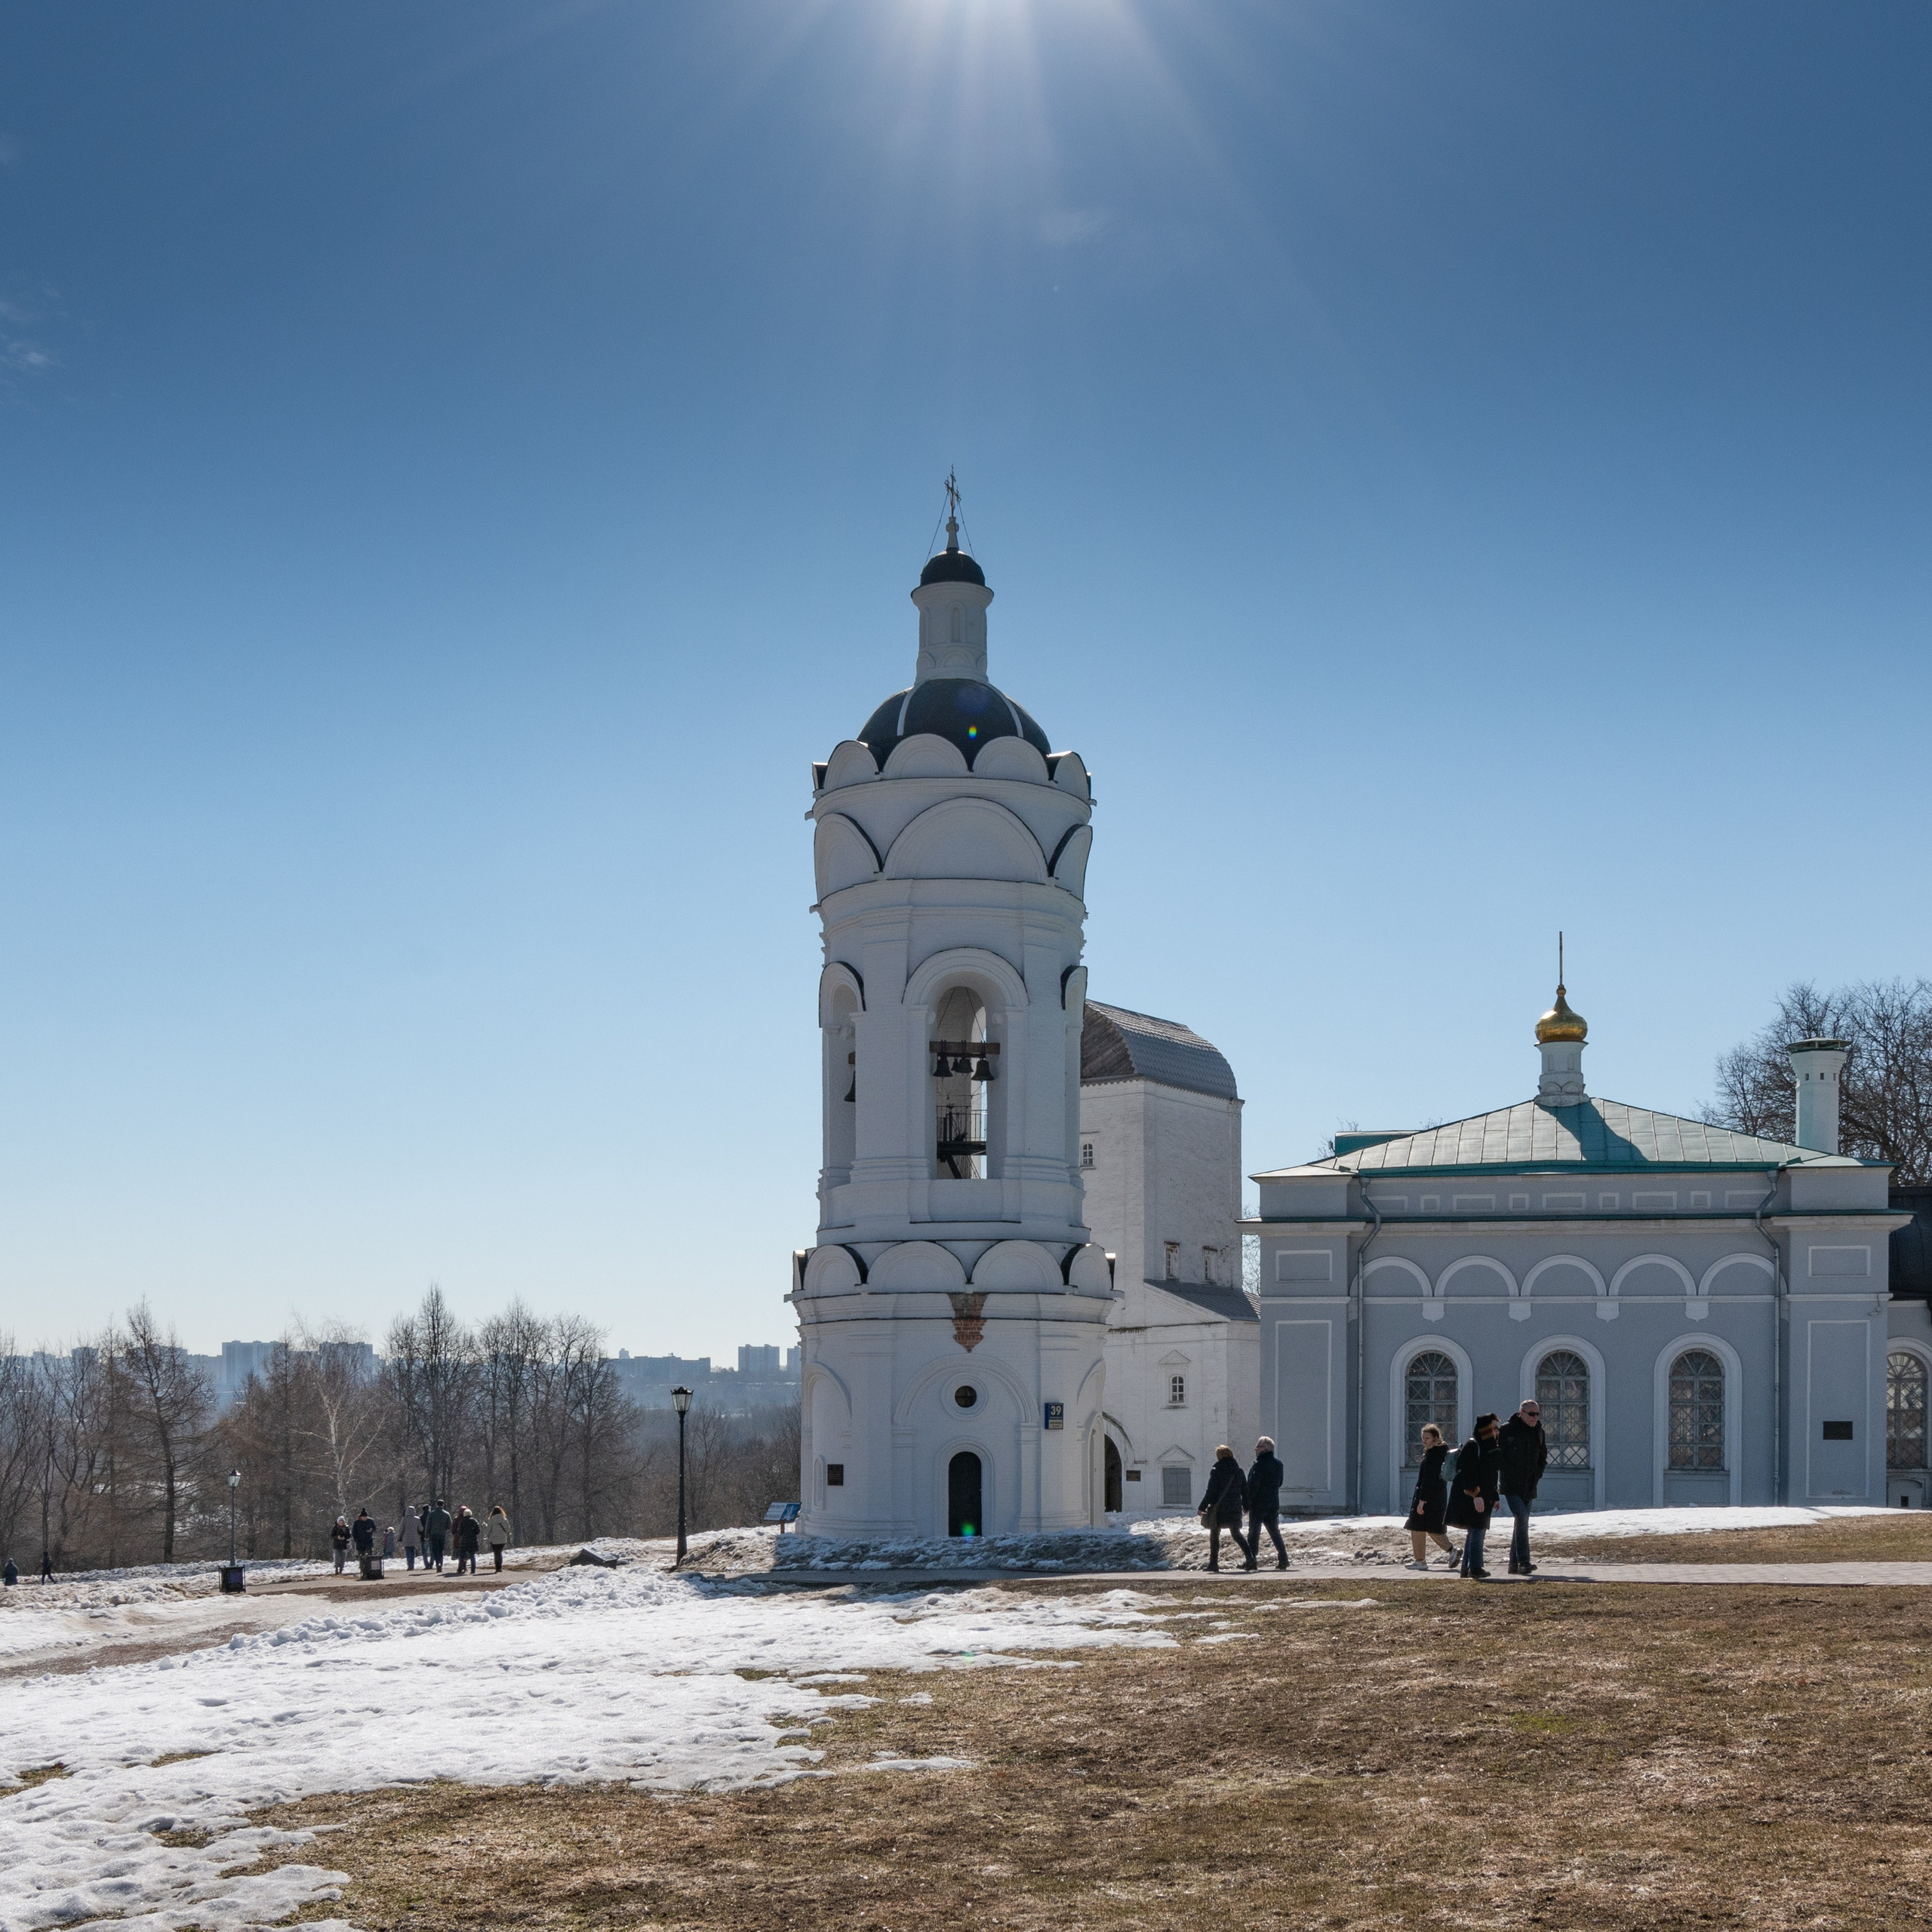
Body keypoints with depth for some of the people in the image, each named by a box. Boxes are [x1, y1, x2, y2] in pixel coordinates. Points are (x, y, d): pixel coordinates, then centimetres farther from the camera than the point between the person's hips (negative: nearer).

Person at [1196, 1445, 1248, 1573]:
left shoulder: (1216, 1471, -9)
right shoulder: (1238, 1471, 5)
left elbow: (1211, 1492, -11)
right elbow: (1245, 1490, 9)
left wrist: (1202, 1507, -5)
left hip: (1218, 1508, -4)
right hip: (1235, 1508, 4)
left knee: (1214, 1535, 8)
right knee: (1236, 1534, 10)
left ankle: (1213, 1563, 8)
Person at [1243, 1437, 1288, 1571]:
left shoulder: (1259, 1464, -17)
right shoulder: (1278, 1463, 7)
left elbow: (1253, 1485, -19)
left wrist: (1247, 1503, -10)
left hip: (1258, 1504, -7)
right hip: (1273, 1503, 7)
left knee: (1254, 1533, 0)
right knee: (1275, 1532, 12)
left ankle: (1251, 1561, 0)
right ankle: (1283, 1559, 5)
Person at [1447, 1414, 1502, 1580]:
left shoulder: (1488, 1447, 18)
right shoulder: (1472, 1446, -13)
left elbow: (1490, 1476, 24)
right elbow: (1468, 1473, -22)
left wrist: (1494, 1497, 22)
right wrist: (1476, 1494, -28)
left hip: (1483, 1498, 10)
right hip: (1470, 1498, -10)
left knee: (1476, 1532, 12)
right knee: (1477, 1530, -13)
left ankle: (1467, 1568, 18)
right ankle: (1475, 1568, -13)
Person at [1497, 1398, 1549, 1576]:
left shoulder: (1538, 1432, 10)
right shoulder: (1508, 1429, -8)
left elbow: (1543, 1456, 23)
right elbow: (1496, 1452, -5)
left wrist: (1538, 1474, 9)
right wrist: (1507, 1471, -10)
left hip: (1529, 1487, 6)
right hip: (1511, 1486, -6)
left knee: (1522, 1522, 9)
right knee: (1522, 1518, -19)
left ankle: (1514, 1564, 16)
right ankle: (1524, 1562, -19)